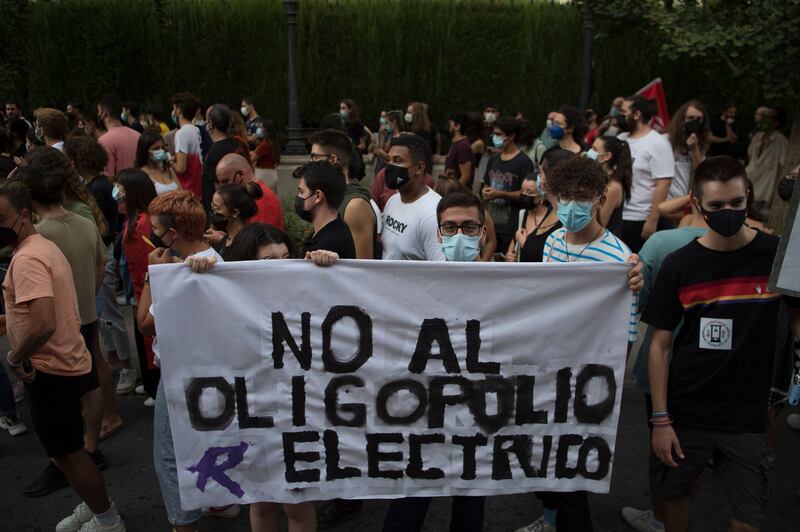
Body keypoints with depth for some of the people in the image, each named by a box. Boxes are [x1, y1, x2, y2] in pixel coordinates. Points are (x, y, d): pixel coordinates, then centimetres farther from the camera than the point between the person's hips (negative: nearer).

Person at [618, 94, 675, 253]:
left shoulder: (657, 143, -9)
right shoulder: (620, 139, 10)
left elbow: (663, 185, -15)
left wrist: (652, 220, -18)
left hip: (639, 220, -6)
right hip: (615, 215, 6)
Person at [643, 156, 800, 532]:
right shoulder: (678, 266, -6)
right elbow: (660, 345, -3)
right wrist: (660, 419, -6)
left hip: (746, 417, 0)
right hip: (684, 414, 1)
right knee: (674, 497, 15)